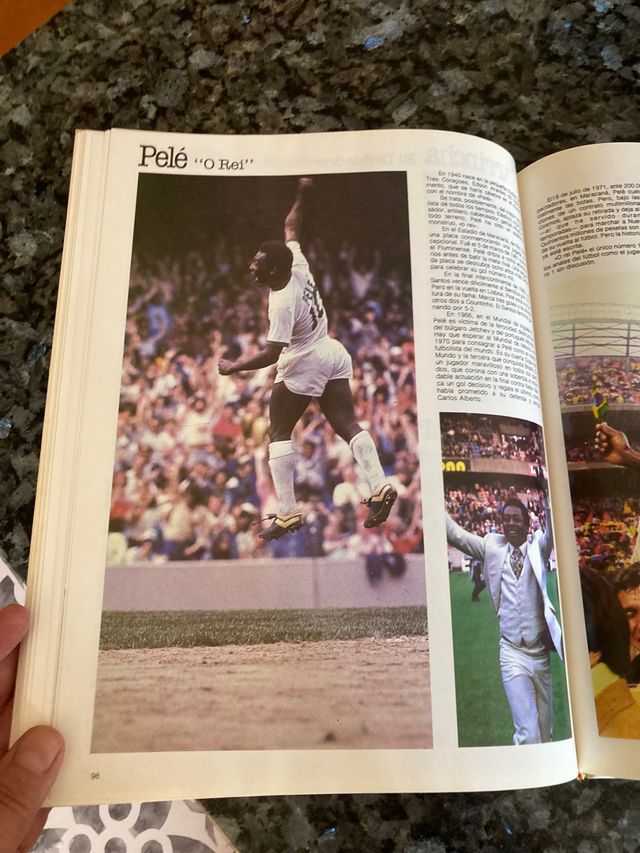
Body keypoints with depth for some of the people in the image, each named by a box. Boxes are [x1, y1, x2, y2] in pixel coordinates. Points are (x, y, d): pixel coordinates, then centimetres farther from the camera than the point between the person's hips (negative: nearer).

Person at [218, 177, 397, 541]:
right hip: (333, 353, 8)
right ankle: (380, 486, -6)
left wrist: (234, 366, -15)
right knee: (348, 425, 5)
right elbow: (291, 227, 15)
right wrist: (302, 194, 22)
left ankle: (288, 513, -1)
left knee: (279, 433, 2)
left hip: (303, 364, -8)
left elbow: (271, 354, -25)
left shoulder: (282, 302, -23)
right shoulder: (298, 264, -4)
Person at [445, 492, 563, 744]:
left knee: (545, 728, 14)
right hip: (512, 653, -1)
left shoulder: (538, 545, 4)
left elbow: (553, 529, -14)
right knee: (528, 732, -9)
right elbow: (455, 533, 0)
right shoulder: (492, 546, 5)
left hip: (540, 651, 1)